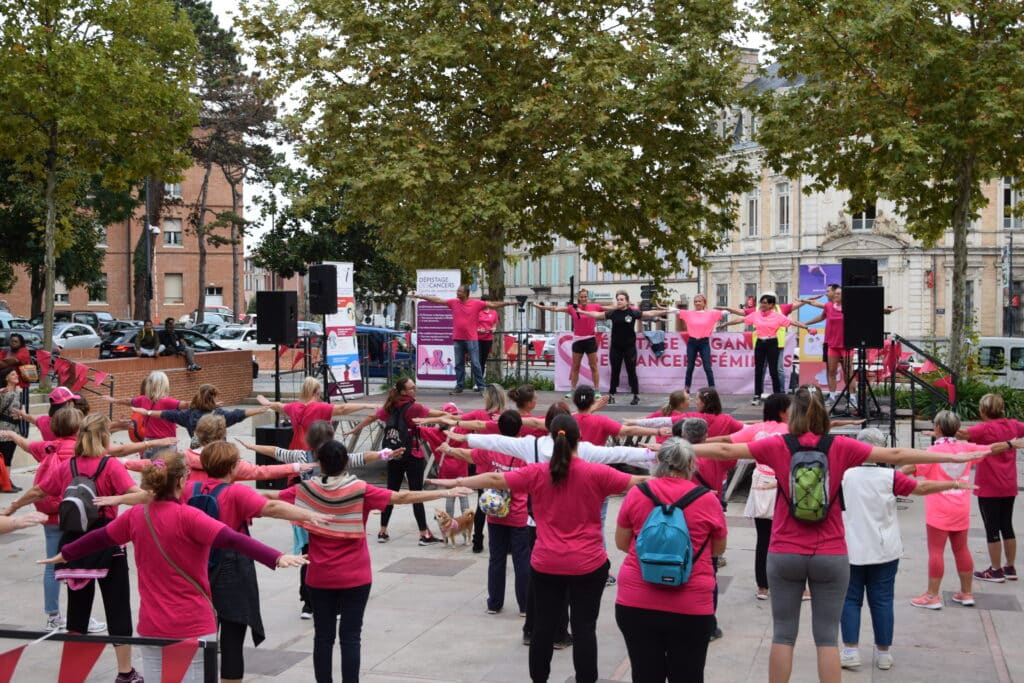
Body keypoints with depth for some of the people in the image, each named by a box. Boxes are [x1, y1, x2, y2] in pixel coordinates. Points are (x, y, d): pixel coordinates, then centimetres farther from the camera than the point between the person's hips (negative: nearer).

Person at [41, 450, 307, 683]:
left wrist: (65, 555, 34)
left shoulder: (136, 515, 1)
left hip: (151, 626, 5)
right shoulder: (187, 517, -16)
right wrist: (277, 558, -36)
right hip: (193, 627, -5)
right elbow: (232, 540, -28)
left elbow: (99, 538, 17)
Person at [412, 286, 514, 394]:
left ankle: (481, 386, 4)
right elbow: (438, 300, 9)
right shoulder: (453, 302, 6)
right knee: (458, 364, 8)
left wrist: (508, 303, -12)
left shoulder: (477, 303, -3)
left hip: (472, 339, -3)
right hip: (457, 339, 3)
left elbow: (492, 304, -4)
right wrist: (421, 296, 9)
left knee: (475, 364, -2)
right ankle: (459, 386, 15)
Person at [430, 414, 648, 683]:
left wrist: (455, 482, 11)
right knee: (584, 626, 3)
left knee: (544, 624, 13)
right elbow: (638, 483, -7)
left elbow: (494, 479, 1)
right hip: (588, 564, -2)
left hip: (546, 564, 2)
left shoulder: (537, 474, -5)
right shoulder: (596, 474, -11)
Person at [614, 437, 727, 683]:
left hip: (635, 603, 1)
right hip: (690, 607, -1)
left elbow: (621, 543, 10)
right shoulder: (707, 500, -5)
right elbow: (718, 550, 10)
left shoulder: (636, 494, -2)